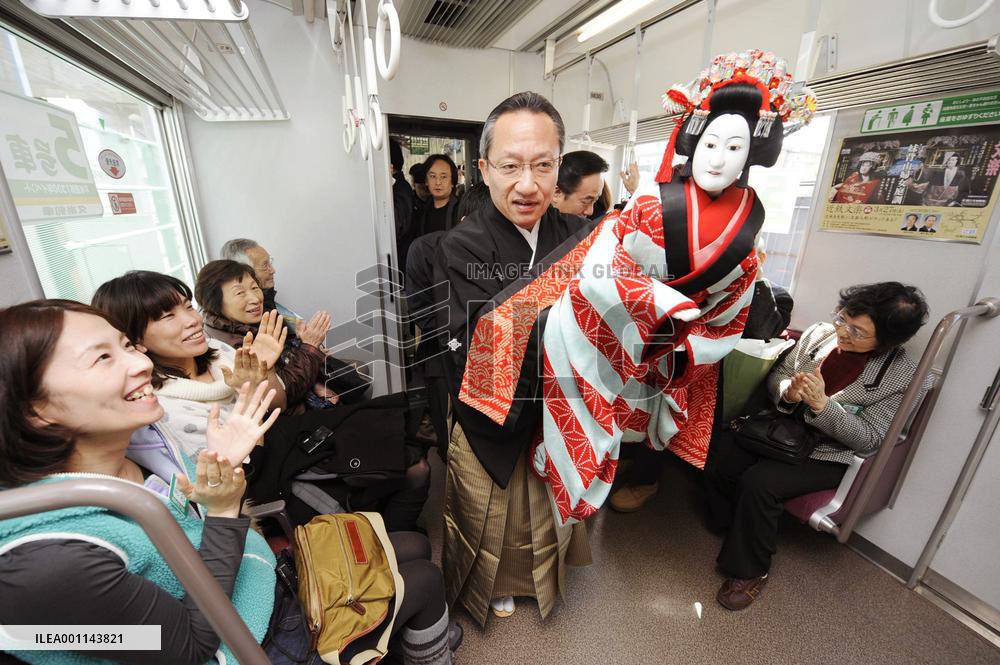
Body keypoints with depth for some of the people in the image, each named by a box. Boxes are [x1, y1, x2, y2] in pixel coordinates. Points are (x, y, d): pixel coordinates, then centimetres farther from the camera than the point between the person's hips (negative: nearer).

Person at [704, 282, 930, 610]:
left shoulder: (902, 375, -13)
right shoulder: (819, 333, -4)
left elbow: (868, 439, -13)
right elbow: (777, 374, 5)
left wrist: (822, 404, -28)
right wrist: (788, 391, -19)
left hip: (831, 456, -4)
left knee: (759, 481, -28)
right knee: (720, 448, -19)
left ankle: (750, 571, -1)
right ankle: (729, 526, 10)